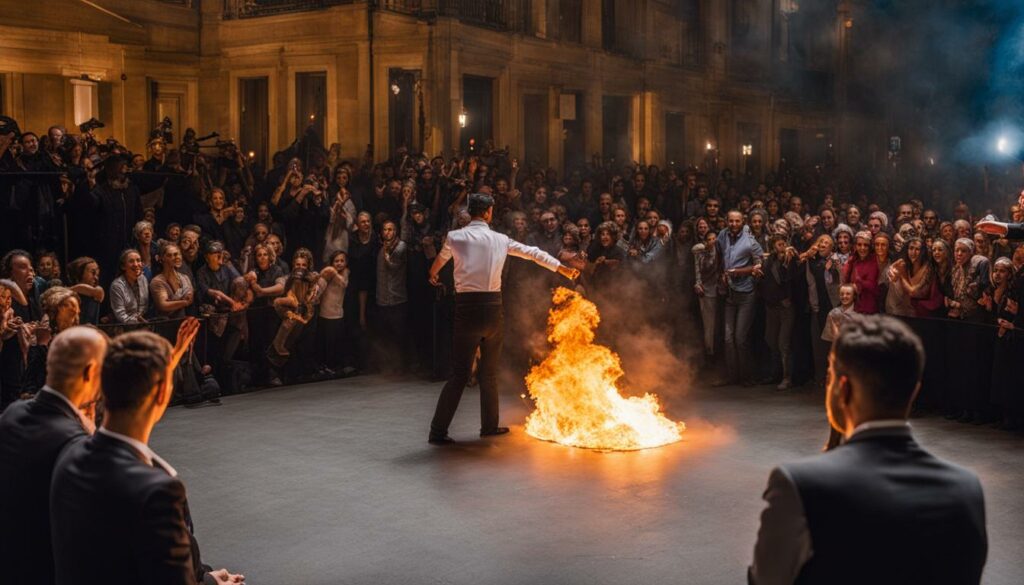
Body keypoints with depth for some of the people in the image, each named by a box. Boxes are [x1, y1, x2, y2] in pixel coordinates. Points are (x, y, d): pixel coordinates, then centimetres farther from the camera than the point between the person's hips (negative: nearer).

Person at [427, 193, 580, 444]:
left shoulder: (455, 237, 2)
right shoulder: (501, 240, 6)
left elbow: (439, 261, 24)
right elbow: (534, 253, 17)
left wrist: (433, 276, 48)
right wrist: (563, 269, 30)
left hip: (467, 307, -1)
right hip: (493, 306, 1)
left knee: (460, 373, 0)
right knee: (490, 372, 16)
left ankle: (438, 431, -3)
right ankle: (489, 426, 25)